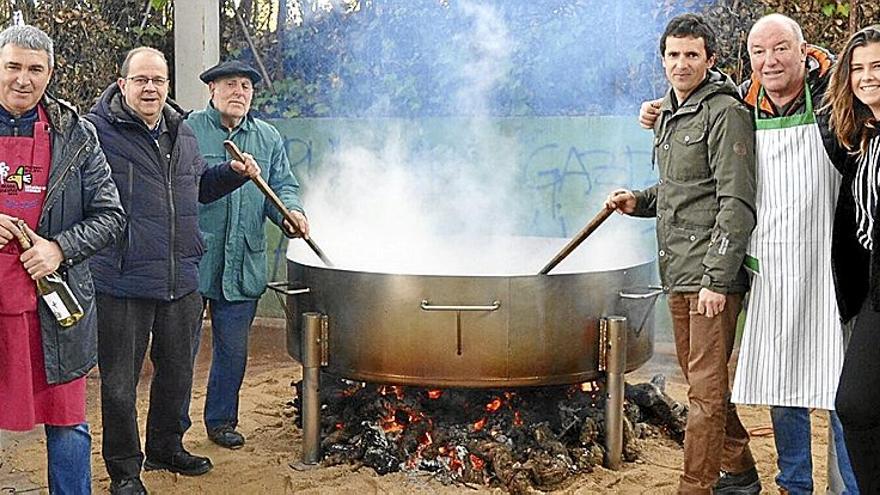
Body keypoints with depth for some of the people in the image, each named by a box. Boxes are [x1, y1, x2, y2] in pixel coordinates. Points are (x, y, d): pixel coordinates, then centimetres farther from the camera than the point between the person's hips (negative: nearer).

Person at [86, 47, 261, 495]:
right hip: (123, 283, -6)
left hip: (180, 282, 6)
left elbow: (198, 188, 27)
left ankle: (166, 447, 40)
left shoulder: (181, 133, 12)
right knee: (120, 381, 5)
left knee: (177, 373, 20)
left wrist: (234, 173, 14)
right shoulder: (97, 131, -10)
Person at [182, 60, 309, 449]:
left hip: (243, 266, 5)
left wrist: (290, 212, -9)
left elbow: (283, 186, 11)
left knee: (233, 349, 14)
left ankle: (221, 420, 31)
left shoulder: (269, 139, 12)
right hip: (192, 262, -4)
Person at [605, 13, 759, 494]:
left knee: (706, 387, -6)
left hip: (713, 272, -9)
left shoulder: (725, 113, -10)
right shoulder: (668, 115, 17)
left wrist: (717, 278, -22)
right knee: (699, 378, 16)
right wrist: (638, 201, 9)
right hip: (678, 273, 9)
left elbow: (736, 203, -17)